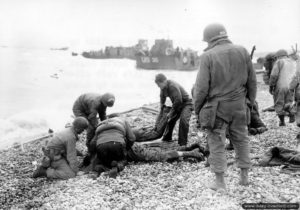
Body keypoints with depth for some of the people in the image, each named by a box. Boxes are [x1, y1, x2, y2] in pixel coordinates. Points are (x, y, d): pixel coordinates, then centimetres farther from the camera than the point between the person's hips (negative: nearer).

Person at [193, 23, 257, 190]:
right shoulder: (242, 52, 0)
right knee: (241, 140, 17)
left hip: (216, 107, -4)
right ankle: (245, 176, 23)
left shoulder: (208, 56, -12)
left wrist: (197, 109, 0)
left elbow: (202, 87, -12)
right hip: (238, 105, 4)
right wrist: (251, 100, 19)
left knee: (217, 143, 5)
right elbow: (252, 80, 6)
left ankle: (220, 181, 10)